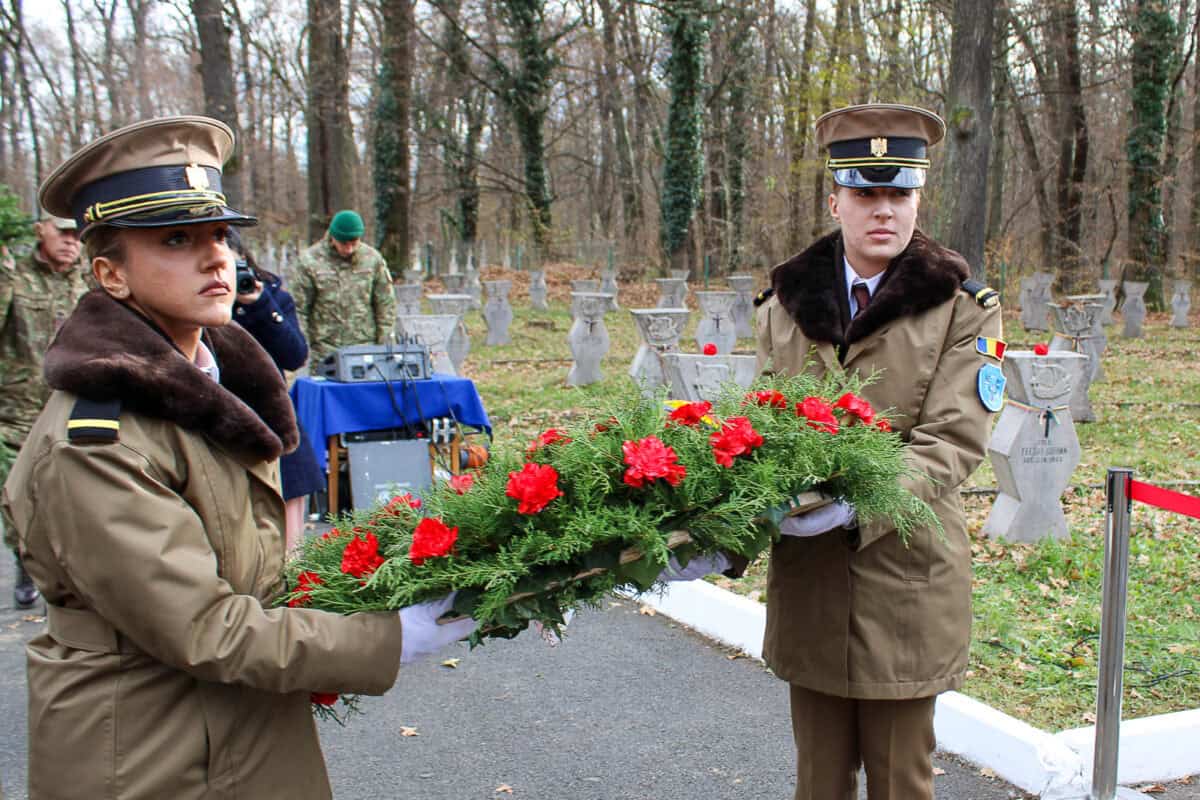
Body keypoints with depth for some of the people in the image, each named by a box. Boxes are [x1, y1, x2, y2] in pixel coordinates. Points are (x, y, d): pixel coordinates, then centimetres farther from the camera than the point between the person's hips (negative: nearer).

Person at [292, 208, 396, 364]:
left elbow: (385, 306, 8)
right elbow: (299, 309, -1)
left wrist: (384, 348, 3)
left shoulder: (372, 259, 3)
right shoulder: (310, 261, -4)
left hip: (366, 351, 2)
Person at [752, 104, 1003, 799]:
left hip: (907, 580, -2)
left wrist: (856, 505, -27)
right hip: (807, 580, 3)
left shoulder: (963, 310, -3)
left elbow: (953, 444, -12)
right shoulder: (786, 304, 7)